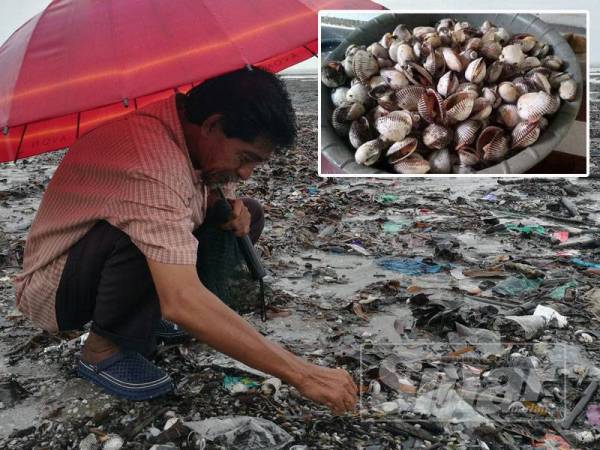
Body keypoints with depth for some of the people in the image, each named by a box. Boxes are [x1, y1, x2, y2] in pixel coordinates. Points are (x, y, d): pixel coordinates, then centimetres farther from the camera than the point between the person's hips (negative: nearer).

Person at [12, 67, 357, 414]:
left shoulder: (189, 130, -10)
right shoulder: (153, 158, -36)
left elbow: (212, 187, 12)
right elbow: (183, 302, -45)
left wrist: (229, 205, -14)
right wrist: (301, 375, -41)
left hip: (111, 264, 8)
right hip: (53, 288, -8)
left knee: (249, 214, -2)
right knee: (145, 236, -39)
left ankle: (147, 313, 7)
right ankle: (104, 349, -12)